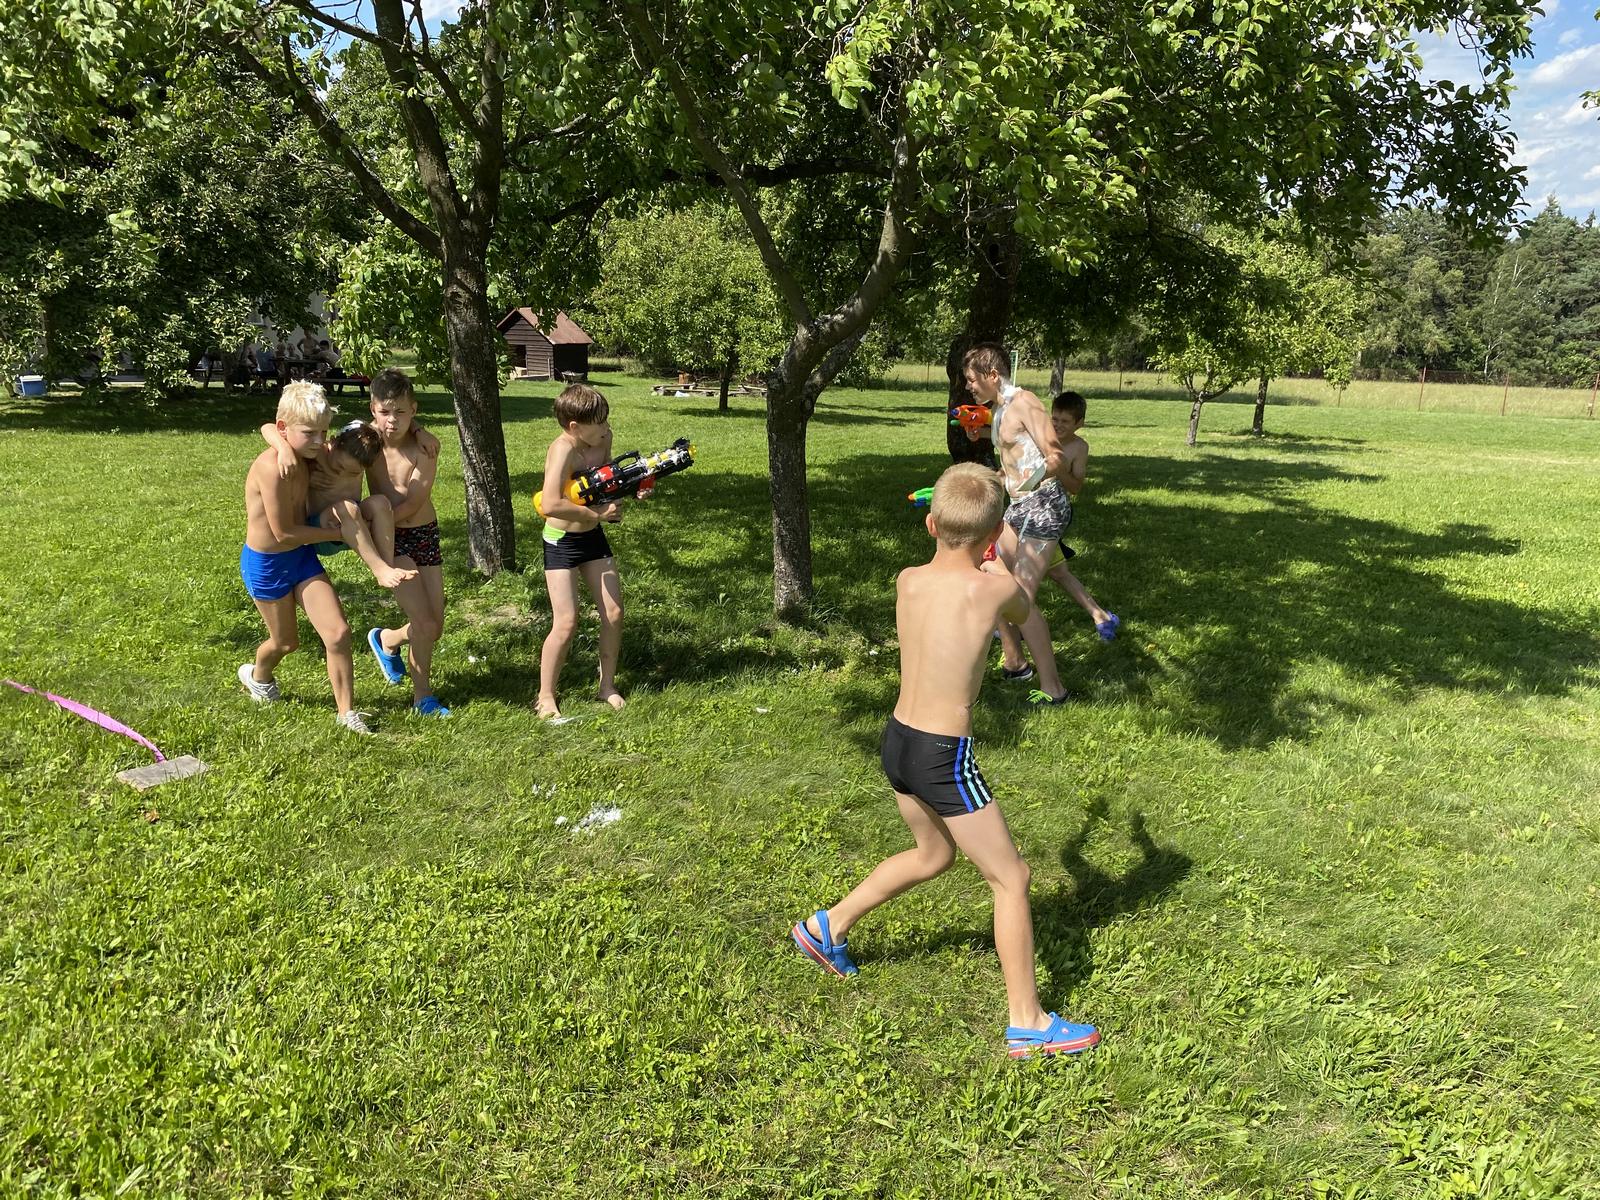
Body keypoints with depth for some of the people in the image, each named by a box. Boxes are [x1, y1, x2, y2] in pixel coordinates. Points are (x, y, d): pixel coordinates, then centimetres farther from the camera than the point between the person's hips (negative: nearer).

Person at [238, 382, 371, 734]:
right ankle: (258, 675, 51)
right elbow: (284, 532, -26)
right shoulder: (274, 467, -30)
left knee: (338, 632, -6)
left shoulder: (304, 457, -7)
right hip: (266, 564, -6)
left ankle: (347, 712, 6)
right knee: (286, 641, 17)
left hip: (302, 556, 6)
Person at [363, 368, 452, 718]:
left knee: (435, 627, 8)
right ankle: (423, 697, 18)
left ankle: (387, 640, 41)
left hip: (426, 535, 2)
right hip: (391, 541, -2)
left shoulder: (425, 444, -13)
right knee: (424, 624, -7)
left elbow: (413, 502, -18)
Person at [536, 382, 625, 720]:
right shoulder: (563, 449, -26)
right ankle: (546, 698, 8)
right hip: (561, 542, -7)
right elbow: (551, 505, -36)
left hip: (593, 537, 7)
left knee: (614, 613, 6)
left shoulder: (603, 439, -3)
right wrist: (597, 513, -27)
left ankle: (607, 686, 24)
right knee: (566, 623, -8)